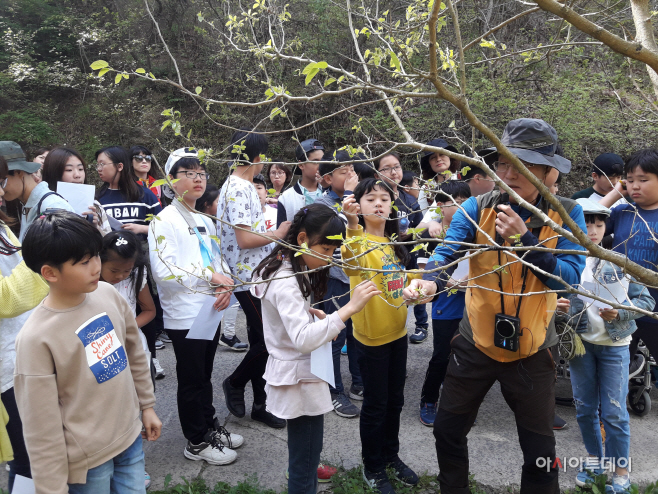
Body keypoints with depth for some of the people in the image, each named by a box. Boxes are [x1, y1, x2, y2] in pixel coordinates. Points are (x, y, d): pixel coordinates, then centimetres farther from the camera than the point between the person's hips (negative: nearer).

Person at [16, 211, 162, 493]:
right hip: (87, 459, -5)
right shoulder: (36, 338, -22)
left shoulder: (107, 294, -7)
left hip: (130, 437, 5)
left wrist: (147, 404, 13)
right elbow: (42, 426, -16)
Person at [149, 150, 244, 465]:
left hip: (210, 312, 7)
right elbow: (162, 271, -21)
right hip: (184, 316, -7)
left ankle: (210, 427, 36)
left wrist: (226, 286, -5)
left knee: (205, 375, 21)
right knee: (191, 380, 7)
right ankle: (197, 442, 23)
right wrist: (210, 276, -19)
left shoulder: (205, 222, 13)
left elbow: (218, 261, 16)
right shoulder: (165, 220, -11)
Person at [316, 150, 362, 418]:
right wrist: (349, 194, -23)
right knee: (336, 337, 3)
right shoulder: (321, 204, -9)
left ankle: (359, 385, 32)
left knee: (359, 333, 16)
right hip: (336, 279, -6)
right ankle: (336, 393, 19)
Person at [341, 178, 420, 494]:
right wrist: (352, 225, -59)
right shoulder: (358, 241, -17)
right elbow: (350, 260, -43)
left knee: (394, 399, 20)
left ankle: (391, 456, 40)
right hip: (371, 336, -7)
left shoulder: (394, 242, 6)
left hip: (397, 332, 7)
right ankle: (373, 467, 29)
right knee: (375, 404, 7)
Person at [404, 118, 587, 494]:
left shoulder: (567, 214, -10)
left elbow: (571, 279, -18)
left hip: (533, 349, -1)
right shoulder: (478, 208, -9)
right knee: (448, 431, 16)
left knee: (540, 452, 13)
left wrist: (523, 239, -28)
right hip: (476, 342, 1)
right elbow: (448, 251, -21)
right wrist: (430, 280, -42)